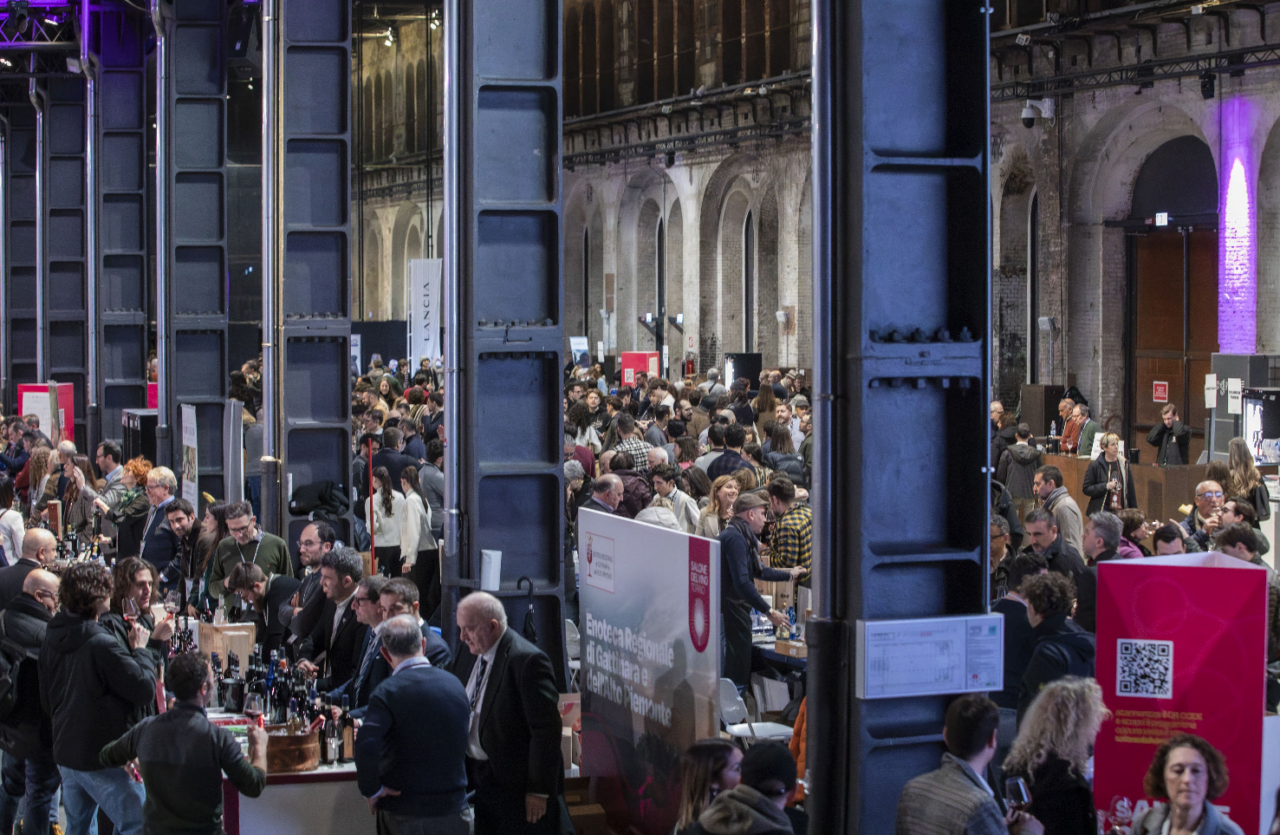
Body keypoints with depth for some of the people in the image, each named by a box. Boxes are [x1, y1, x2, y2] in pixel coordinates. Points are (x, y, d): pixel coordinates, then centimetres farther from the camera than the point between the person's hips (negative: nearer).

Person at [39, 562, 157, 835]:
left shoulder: (52, 637, 2)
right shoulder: (101, 645, -24)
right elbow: (145, 690, -18)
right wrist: (140, 649, -5)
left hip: (65, 752, 8)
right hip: (104, 757, -8)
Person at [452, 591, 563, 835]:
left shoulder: (528, 660, -19)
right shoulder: (468, 657, 8)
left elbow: (546, 730, -20)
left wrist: (539, 790, -19)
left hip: (517, 785, -8)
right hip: (476, 778, 8)